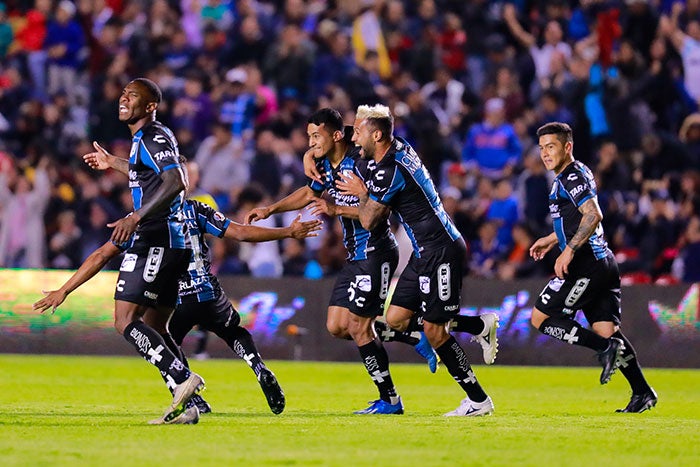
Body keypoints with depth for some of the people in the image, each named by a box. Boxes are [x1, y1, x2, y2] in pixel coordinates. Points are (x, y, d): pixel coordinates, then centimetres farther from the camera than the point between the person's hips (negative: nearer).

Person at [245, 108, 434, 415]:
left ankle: (389, 400, 3)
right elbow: (309, 193, 26)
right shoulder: (325, 165, 7)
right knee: (337, 326, 7)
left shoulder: (361, 163, -19)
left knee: (359, 327, -8)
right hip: (356, 256, 10)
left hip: (376, 252, -10)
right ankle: (417, 340, 16)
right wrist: (270, 210, 19)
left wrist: (337, 209, -26)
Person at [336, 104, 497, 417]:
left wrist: (361, 192, 8)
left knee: (433, 331, -5)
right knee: (397, 319, 8)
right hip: (425, 251, 10)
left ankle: (478, 400, 5)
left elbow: (369, 221, -10)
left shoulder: (389, 172, -21)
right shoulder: (399, 149, 8)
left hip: (440, 251, -10)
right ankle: (482, 325, 18)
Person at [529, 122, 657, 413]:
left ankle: (606, 348, -14)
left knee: (540, 318, -6)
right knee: (606, 330, 6)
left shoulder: (573, 176, -10)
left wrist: (569, 250, -25)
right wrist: (552, 240, 34)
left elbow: (593, 215, -23)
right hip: (603, 262, 10)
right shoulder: (567, 177, 21)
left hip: (587, 265, -10)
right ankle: (642, 393, 1)